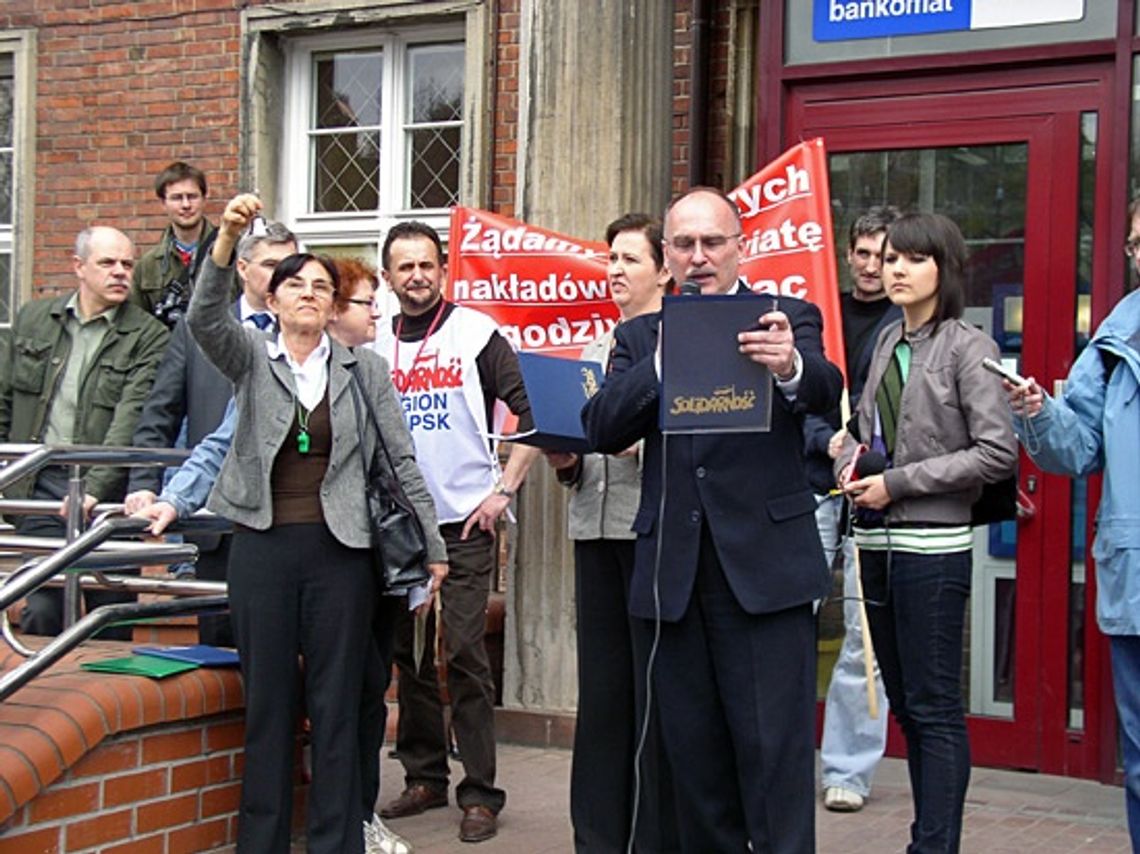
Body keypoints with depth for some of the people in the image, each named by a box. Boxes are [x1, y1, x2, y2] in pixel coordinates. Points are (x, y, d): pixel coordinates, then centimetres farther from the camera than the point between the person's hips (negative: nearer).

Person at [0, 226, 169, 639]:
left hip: (108, 492, -2)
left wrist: (94, 488, -23)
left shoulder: (148, 337, -2)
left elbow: (130, 418, -13)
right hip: (40, 484, 2)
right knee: (42, 611, -1)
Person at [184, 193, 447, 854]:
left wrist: (432, 545, 4)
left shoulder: (364, 368, 6)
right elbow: (206, 319, -16)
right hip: (263, 545, 0)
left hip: (340, 550, 0)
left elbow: (403, 460, 7)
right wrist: (226, 241, -30)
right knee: (267, 701, 7)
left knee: (337, 705, 4)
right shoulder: (251, 357, 5)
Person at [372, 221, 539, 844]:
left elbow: (533, 414, -6)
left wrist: (504, 490, -11)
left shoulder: (476, 333, -3)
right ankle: (424, 777, 22)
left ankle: (480, 794, 1)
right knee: (409, 651, 10)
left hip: (464, 519, -4)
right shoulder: (374, 345, 9)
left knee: (464, 652, -5)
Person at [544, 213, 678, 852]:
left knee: (657, 696, -3)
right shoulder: (597, 349, 21)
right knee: (601, 691, 8)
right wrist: (564, 458, 4)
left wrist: (645, 443, -20)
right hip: (596, 529, 6)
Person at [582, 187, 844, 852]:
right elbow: (603, 429, -1)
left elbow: (827, 389, -15)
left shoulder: (788, 320, 4)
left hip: (764, 567, -3)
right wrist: (667, 359, -14)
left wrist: (790, 367, -38)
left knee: (775, 748, -4)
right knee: (694, 749, 11)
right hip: (675, 569, 3)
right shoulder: (640, 337, 13)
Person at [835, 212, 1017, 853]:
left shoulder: (967, 347, -8)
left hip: (932, 546, -7)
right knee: (905, 703, 13)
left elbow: (998, 453, -15)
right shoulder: (888, 342, 12)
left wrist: (899, 483, -14)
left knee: (935, 708, -3)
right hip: (877, 542, 8)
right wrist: (851, 463, 1)